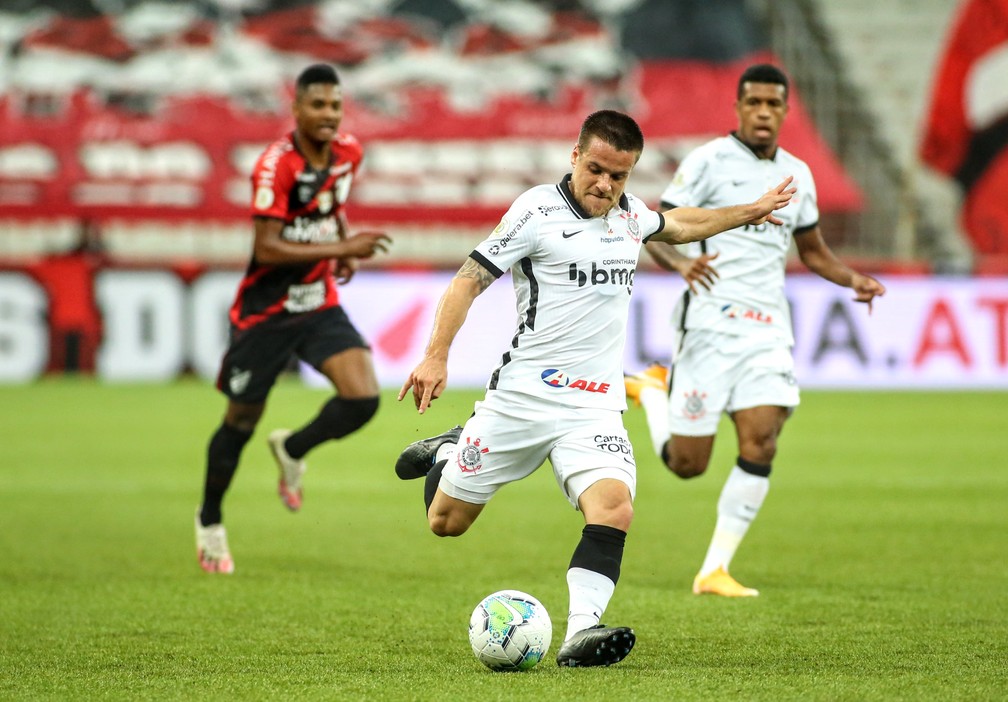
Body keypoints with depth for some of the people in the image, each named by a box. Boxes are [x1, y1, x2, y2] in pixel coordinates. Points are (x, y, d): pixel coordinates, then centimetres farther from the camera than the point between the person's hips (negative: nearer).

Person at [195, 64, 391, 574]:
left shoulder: (347, 153, -1)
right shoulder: (275, 165, -22)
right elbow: (267, 248, -27)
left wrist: (346, 249, 8)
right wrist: (342, 248, -29)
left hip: (320, 303, 5)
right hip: (266, 311, -5)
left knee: (363, 398, -15)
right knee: (241, 424, 8)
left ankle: (292, 450, 14)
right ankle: (209, 519, 32)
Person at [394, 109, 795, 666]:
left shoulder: (627, 212, 10)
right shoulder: (539, 210, -9)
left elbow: (674, 225, 35)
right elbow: (471, 277, -11)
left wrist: (749, 212, 40)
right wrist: (436, 356, -21)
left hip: (595, 407, 4)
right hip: (522, 394, -4)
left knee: (613, 510, -24)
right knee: (446, 522, 7)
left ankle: (581, 632, -32)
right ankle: (448, 454, 40)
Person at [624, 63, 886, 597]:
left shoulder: (797, 174, 13)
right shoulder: (709, 160, -4)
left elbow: (813, 252, 25)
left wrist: (853, 280, 6)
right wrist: (680, 262, -28)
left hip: (768, 328, 4)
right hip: (711, 321, -4)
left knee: (760, 446, -12)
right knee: (687, 464, -2)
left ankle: (714, 570, -3)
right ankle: (651, 391, 29)